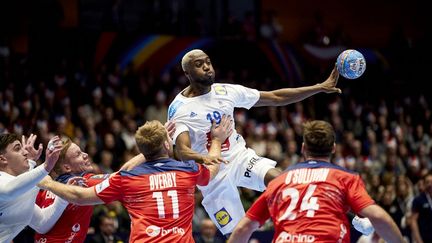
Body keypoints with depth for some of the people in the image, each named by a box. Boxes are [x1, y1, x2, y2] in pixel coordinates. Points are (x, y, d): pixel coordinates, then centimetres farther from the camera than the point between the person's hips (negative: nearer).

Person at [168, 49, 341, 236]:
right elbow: (182, 151, -26)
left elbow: (276, 97, 5)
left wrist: (320, 88, 0)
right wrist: (203, 158, -50)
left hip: (240, 156, 3)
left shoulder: (226, 91, 1)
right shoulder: (178, 108, -12)